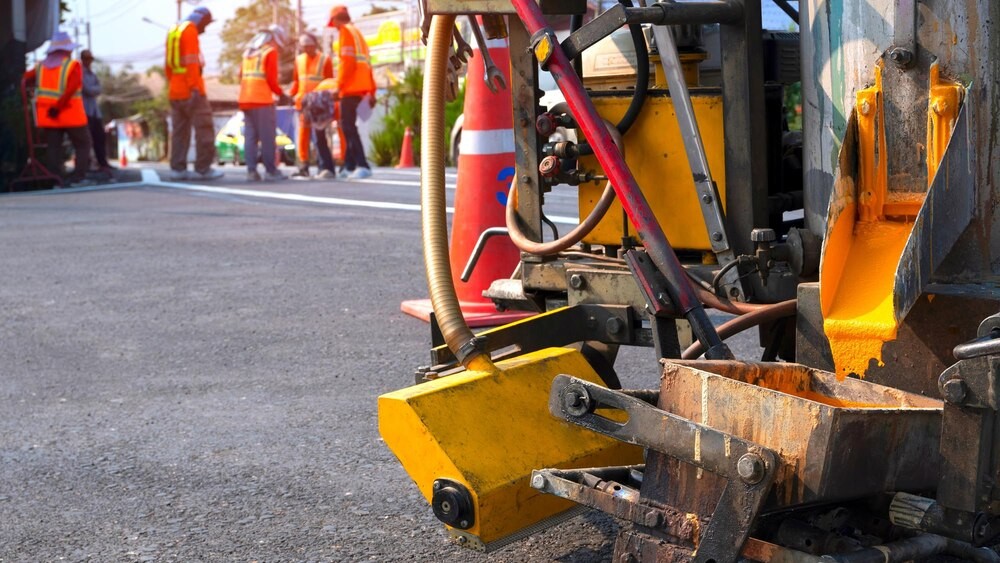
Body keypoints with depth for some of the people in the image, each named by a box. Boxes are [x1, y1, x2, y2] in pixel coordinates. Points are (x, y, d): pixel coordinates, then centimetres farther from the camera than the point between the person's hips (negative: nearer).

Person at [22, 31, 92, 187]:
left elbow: (24, 80, 2)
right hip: (71, 115, -4)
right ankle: (78, 177, -4)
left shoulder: (40, 66, 9)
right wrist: (57, 107, -18)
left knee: (53, 147, 6)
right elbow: (71, 88, -19)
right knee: (82, 145, 7)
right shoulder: (73, 65, -6)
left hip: (47, 116, 4)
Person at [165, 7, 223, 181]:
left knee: (180, 130, 9)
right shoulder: (191, 30, -10)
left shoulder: (173, 31, 16)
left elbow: (169, 64, 20)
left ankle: (177, 169, 5)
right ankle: (203, 169, -6)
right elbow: (191, 61, -19)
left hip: (175, 91, 9)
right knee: (204, 128, -5)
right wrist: (195, 88, -22)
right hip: (191, 90, -9)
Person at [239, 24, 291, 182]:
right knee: (267, 136, -3)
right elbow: (271, 79, -8)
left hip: (245, 99, 7)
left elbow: (242, 76, 17)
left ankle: (251, 170, -3)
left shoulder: (248, 51, 20)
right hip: (262, 100, -7)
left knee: (250, 136, 4)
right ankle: (270, 170, -3)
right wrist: (280, 93, 5)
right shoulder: (271, 52, -2)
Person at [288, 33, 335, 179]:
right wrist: (290, 95, 0)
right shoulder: (299, 60, 12)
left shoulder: (325, 60, 0)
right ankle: (303, 167, 11)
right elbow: (296, 81, 15)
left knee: (319, 136, -7)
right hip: (302, 103, 5)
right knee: (303, 136, 5)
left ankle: (327, 168, -5)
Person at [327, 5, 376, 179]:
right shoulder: (357, 32, 24)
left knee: (348, 127, -11)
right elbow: (366, 63, 21)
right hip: (362, 87, 9)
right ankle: (350, 166, 14)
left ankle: (363, 166, -19)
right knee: (349, 127, 13)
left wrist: (339, 86, -15)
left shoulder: (346, 31, -3)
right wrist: (371, 91, 20)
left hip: (351, 87, -9)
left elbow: (347, 62, -15)